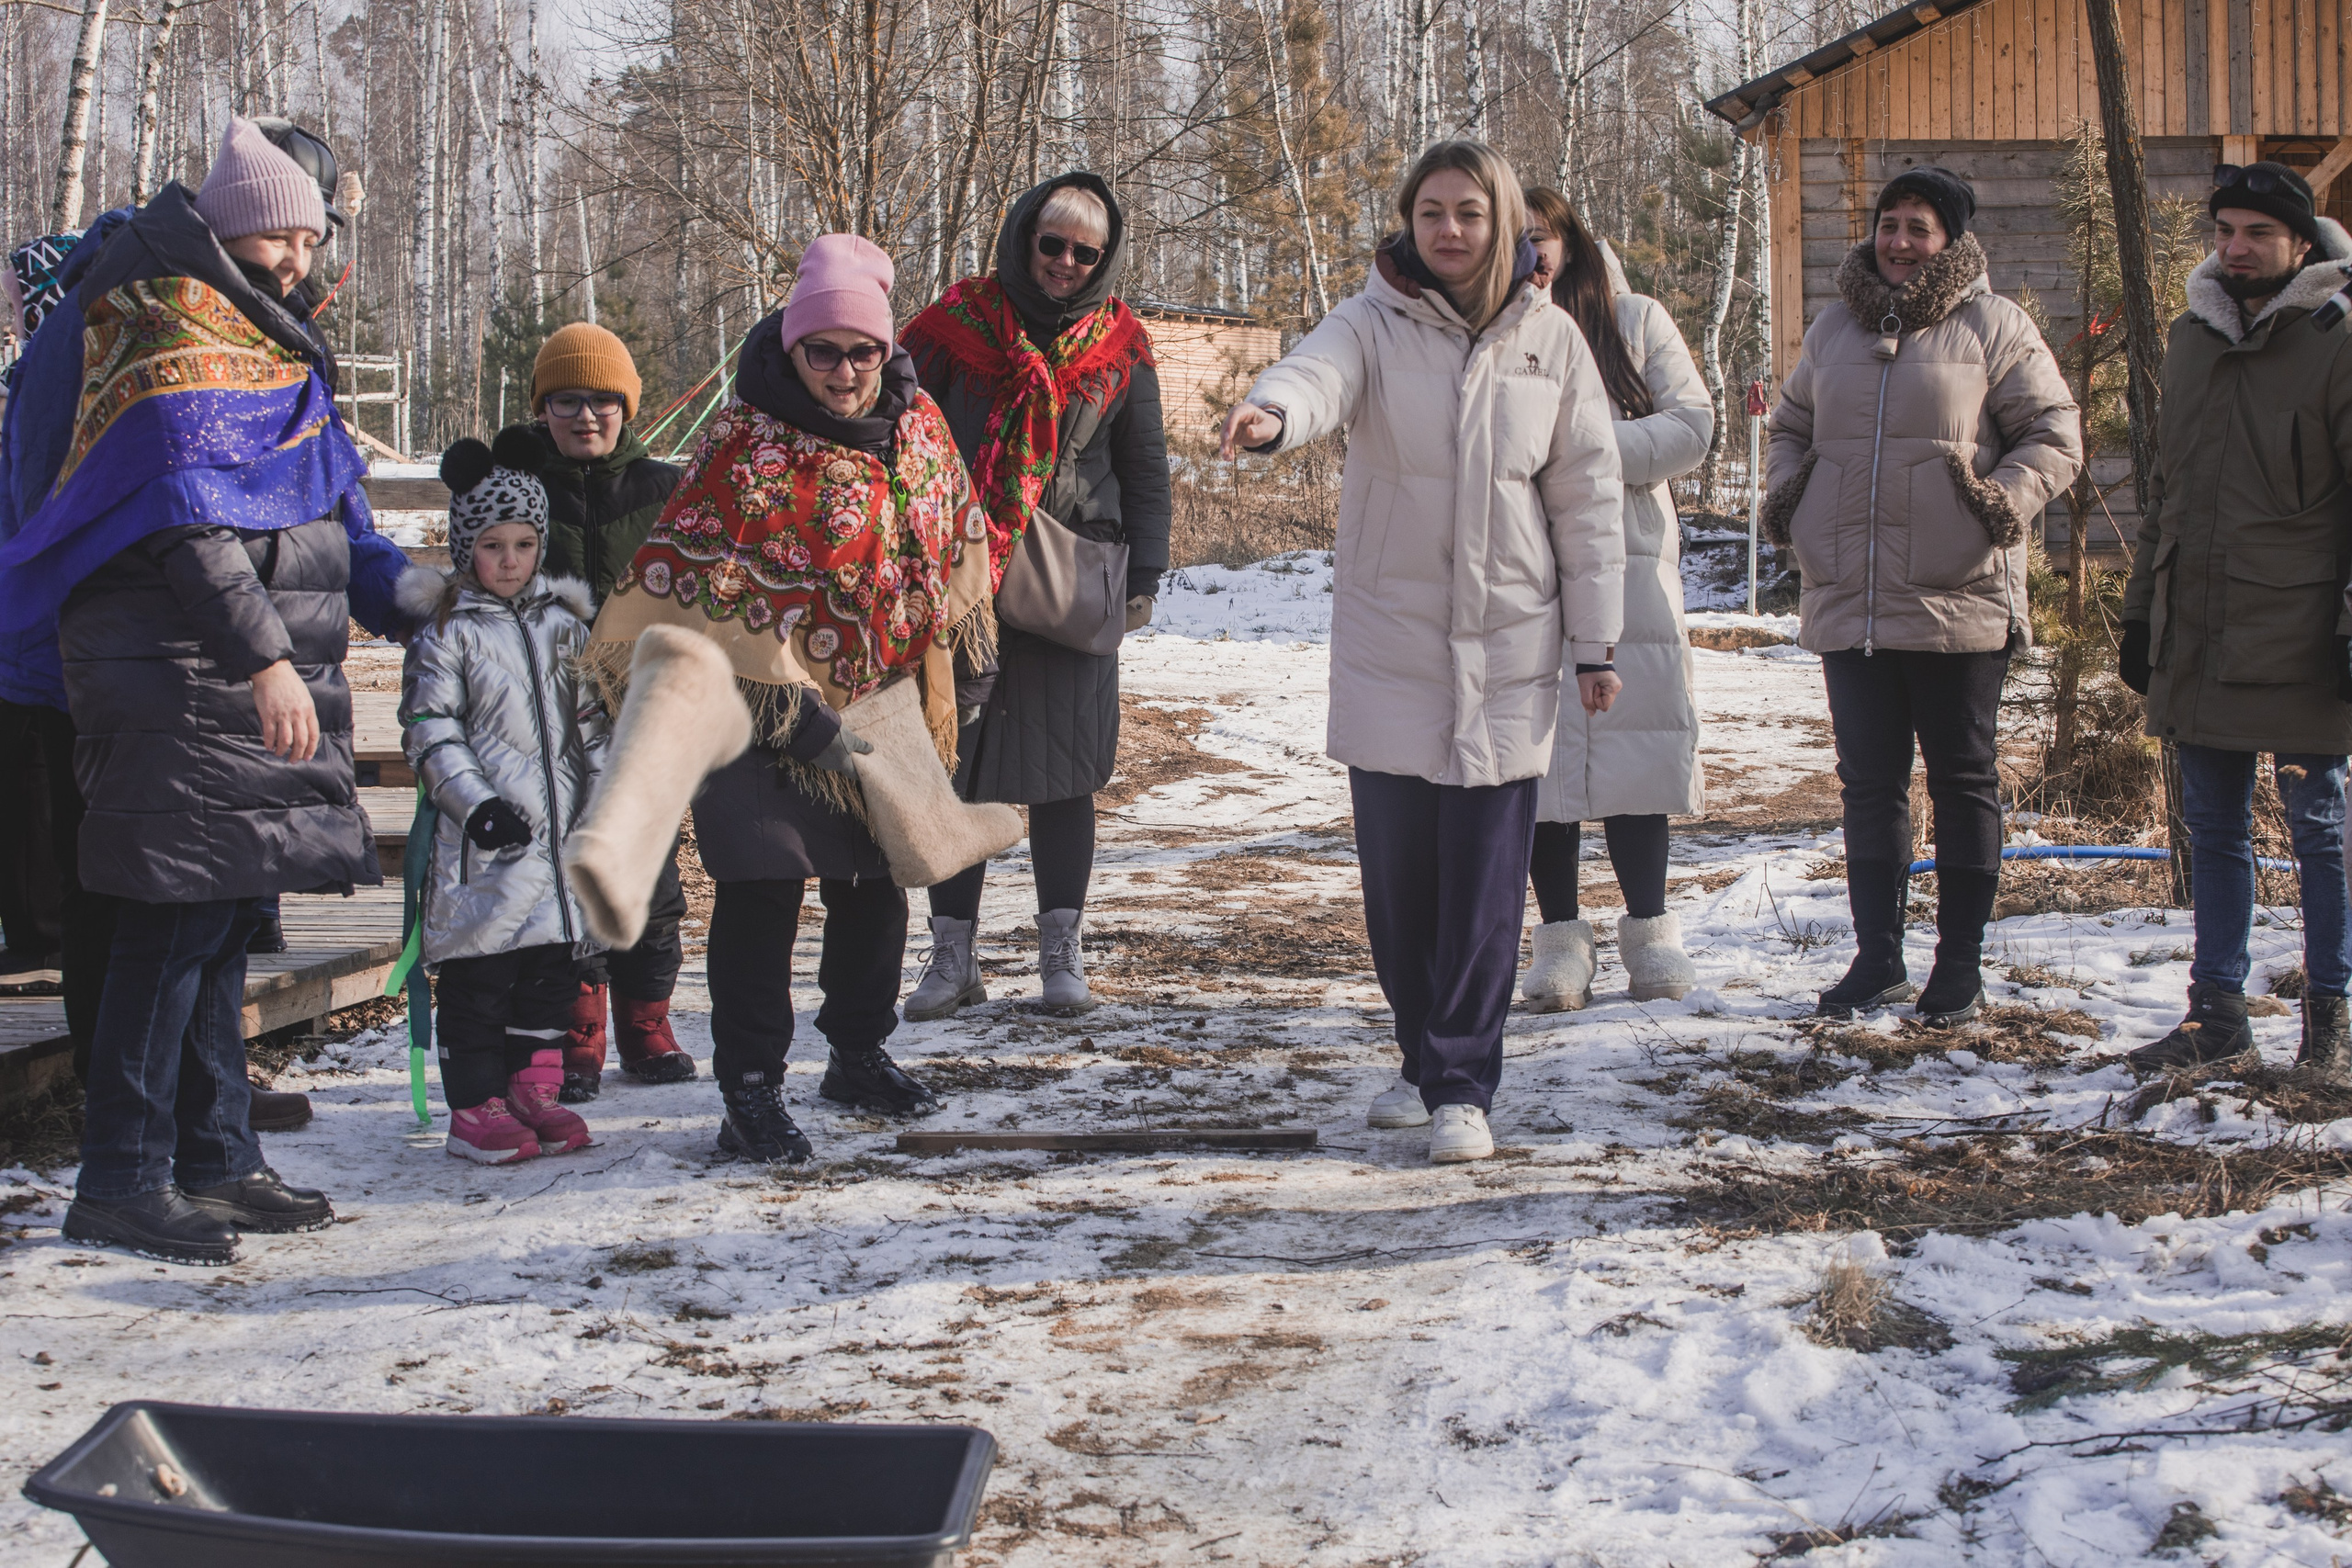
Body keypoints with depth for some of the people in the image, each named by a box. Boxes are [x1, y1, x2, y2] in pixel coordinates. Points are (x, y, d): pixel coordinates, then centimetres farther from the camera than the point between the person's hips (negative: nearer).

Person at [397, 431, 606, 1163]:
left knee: (552, 966, 10)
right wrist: (475, 803, -17)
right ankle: (474, 1107, 6)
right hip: (484, 839, -5)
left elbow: (591, 718, 17)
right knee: (478, 974, -2)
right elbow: (430, 731, -7)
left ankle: (533, 1090, 21)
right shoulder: (449, 631, -2)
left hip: (563, 829, 5)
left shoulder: (563, 623, 13)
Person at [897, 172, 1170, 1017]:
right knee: (953, 763, 2)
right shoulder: (957, 325, 2)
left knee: (1062, 767, 1)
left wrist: (1144, 575, 5)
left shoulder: (1120, 347, 7)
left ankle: (1061, 953, 10)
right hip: (958, 581, 0)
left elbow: (1145, 470, 14)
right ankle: (954, 955, 11)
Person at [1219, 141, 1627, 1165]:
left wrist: (1594, 639, 5)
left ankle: (1461, 1085, 7)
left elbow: (1587, 496, 6)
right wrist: (1273, 412, -50)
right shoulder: (1375, 322, -2)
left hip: (1508, 646, 0)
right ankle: (1424, 1058, 25)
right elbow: (1321, 373, -26)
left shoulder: (1550, 340, 3)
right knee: (1396, 869, 6)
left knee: (1484, 879, -2)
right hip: (1388, 644, 0)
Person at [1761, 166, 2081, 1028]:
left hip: (1959, 599, -4)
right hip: (1849, 602, 4)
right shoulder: (1834, 327, 12)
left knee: (1962, 778, 5)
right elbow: (1791, 426, 23)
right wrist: (1782, 484, 3)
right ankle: (1878, 958, 18)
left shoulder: (1992, 325, -1)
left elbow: (2055, 433, -1)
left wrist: (2011, 496, -17)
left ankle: (1961, 964, 14)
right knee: (1869, 780, 8)